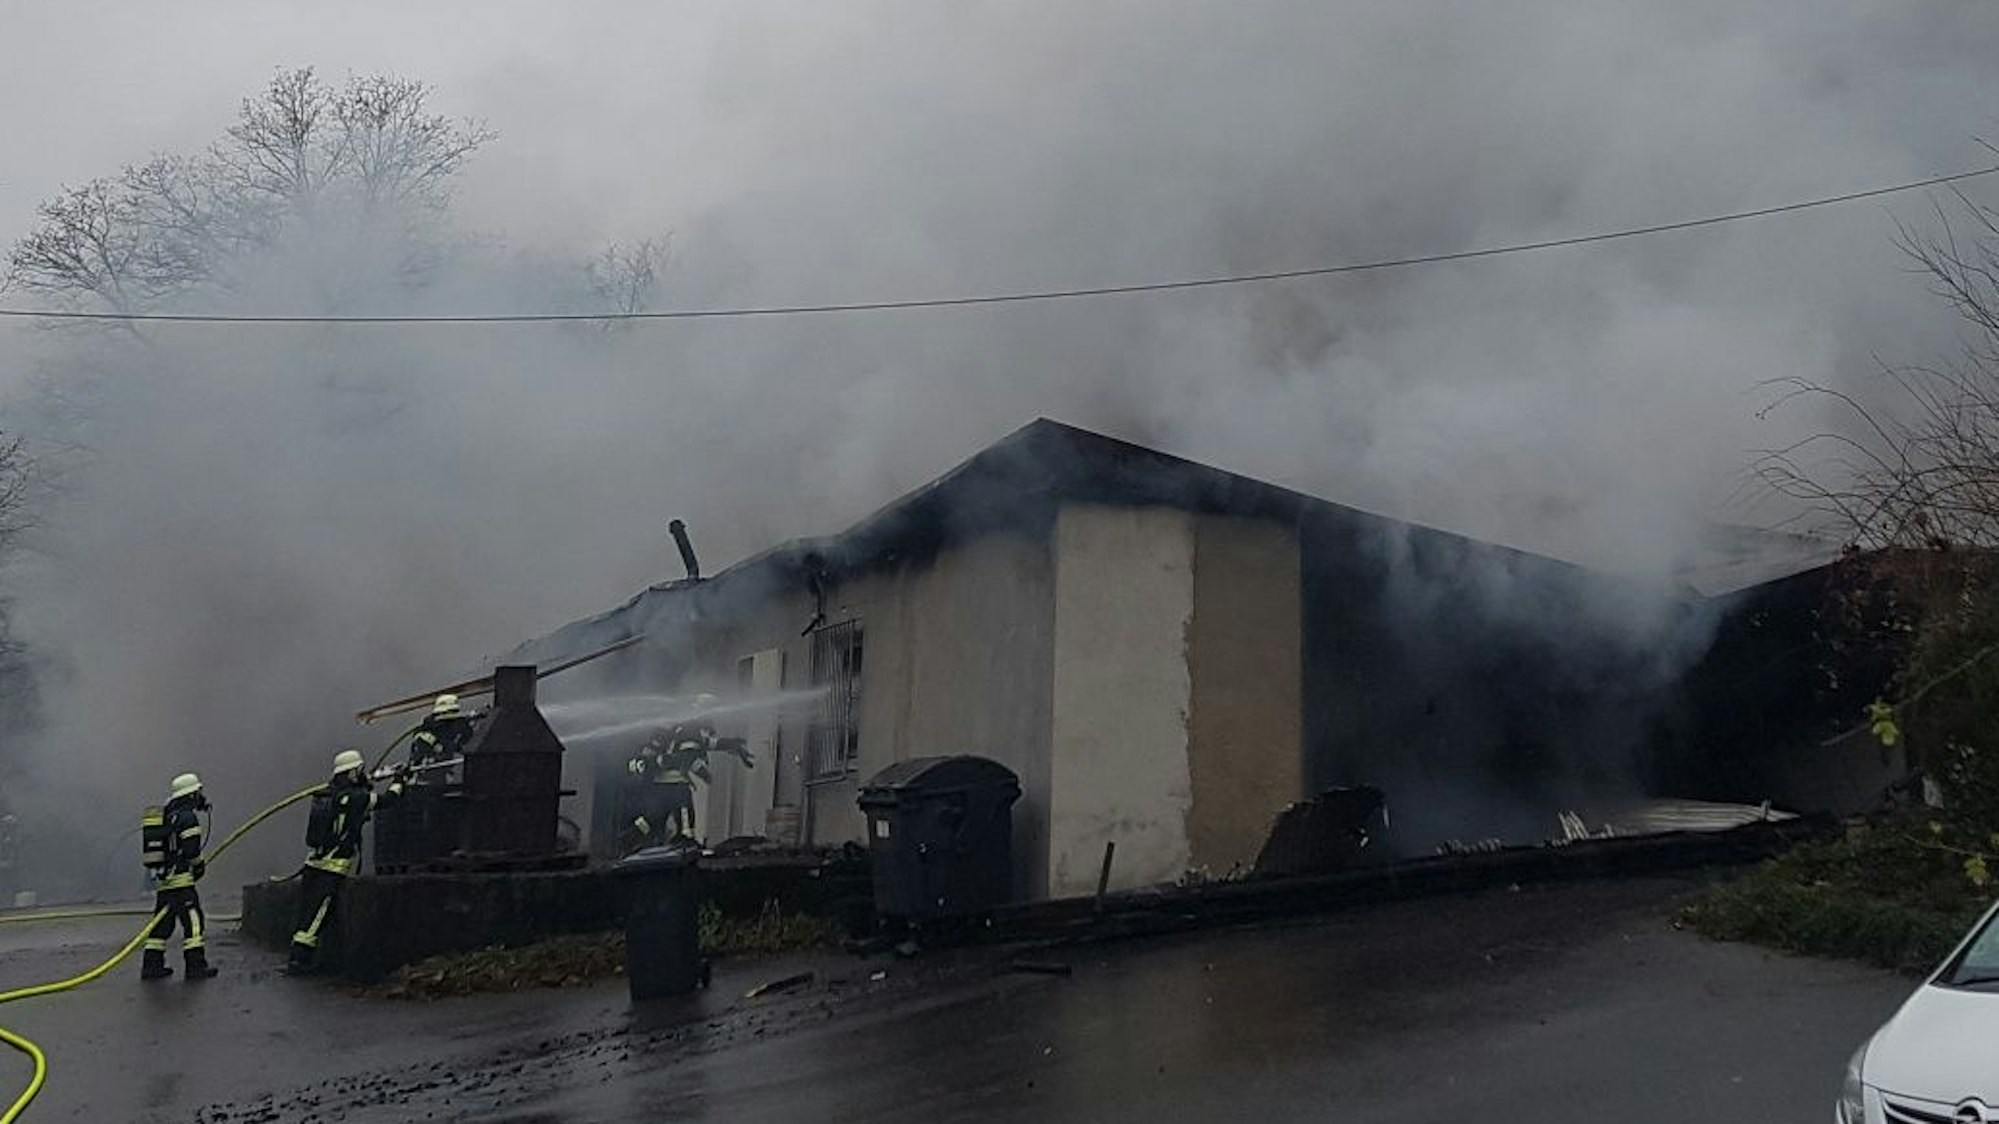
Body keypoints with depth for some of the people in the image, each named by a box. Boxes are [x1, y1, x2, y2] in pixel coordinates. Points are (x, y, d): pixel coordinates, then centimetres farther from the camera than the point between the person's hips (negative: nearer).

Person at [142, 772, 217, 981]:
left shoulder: (164, 816, 18)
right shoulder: (187, 817, -11)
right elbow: (191, 850, -16)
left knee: (162, 922, 14)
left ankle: (151, 965, 17)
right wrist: (200, 867, 2)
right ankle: (196, 965, -8)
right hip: (181, 879, -9)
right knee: (193, 920, -6)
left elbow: (161, 847, 21)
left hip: (162, 878, 9)